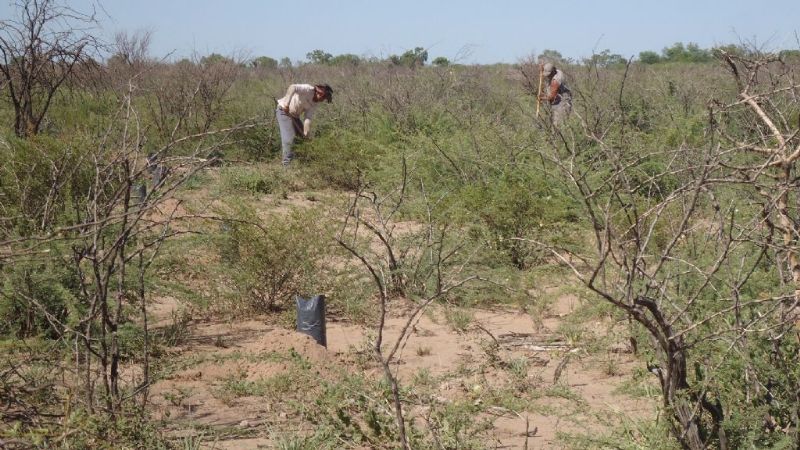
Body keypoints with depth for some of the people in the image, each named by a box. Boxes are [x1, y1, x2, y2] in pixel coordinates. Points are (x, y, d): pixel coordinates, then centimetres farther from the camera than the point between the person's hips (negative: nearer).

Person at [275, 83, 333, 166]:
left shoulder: (315, 104, -2)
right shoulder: (308, 90, -25)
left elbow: (307, 118, -8)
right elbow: (293, 87, -41)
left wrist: (305, 133, -20)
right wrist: (286, 103, -51)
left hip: (294, 115, 9)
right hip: (284, 110, -9)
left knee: (302, 136, 10)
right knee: (289, 137, -16)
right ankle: (287, 162, -12)